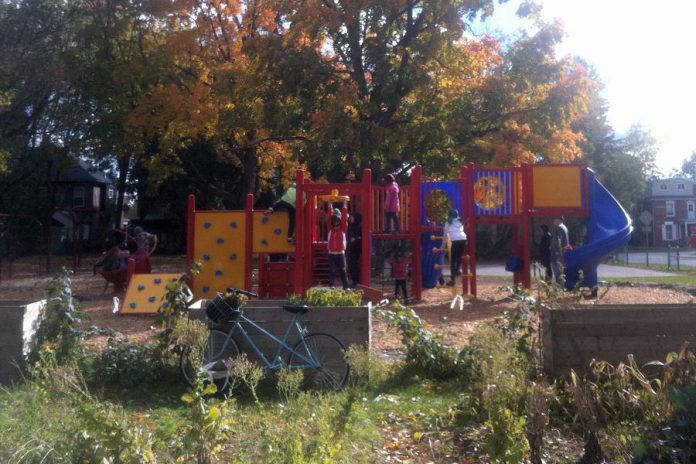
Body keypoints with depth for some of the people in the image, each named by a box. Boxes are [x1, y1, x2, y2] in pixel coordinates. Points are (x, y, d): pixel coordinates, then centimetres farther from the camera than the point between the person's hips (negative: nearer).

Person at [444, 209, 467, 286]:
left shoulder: (448, 223, 18)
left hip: (455, 241, -3)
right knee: (459, 256, 28)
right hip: (463, 239, 3)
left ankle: (452, 279, -4)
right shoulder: (460, 221, 25)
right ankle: (458, 269, 13)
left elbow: (445, 235, 18)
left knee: (452, 260, 0)